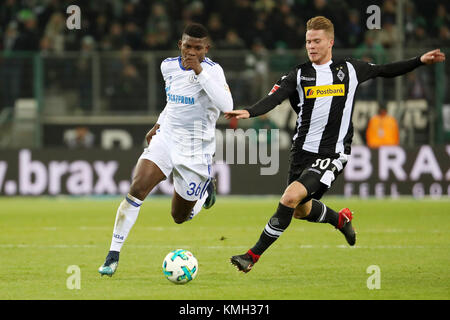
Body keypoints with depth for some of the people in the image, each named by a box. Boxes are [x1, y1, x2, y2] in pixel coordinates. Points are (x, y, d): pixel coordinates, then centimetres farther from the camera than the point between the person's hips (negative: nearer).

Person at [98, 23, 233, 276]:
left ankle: (206, 189, 43)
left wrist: (200, 71, -35)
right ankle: (114, 255, -14)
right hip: (166, 138, 3)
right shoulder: (169, 66, 2)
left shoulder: (212, 70, -16)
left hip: (195, 151, -3)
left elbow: (227, 106, -34)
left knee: (180, 217, 10)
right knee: (137, 188, -21)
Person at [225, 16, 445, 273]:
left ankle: (254, 255, -15)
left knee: (291, 197, -21)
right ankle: (340, 219, 45)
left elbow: (385, 71, 20)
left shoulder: (349, 69, 5)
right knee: (301, 210, 13)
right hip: (302, 152, 4)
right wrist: (249, 112, -25)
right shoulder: (300, 74, 6)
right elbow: (275, 98, -7)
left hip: (332, 155, -4)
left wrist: (420, 61, 15)